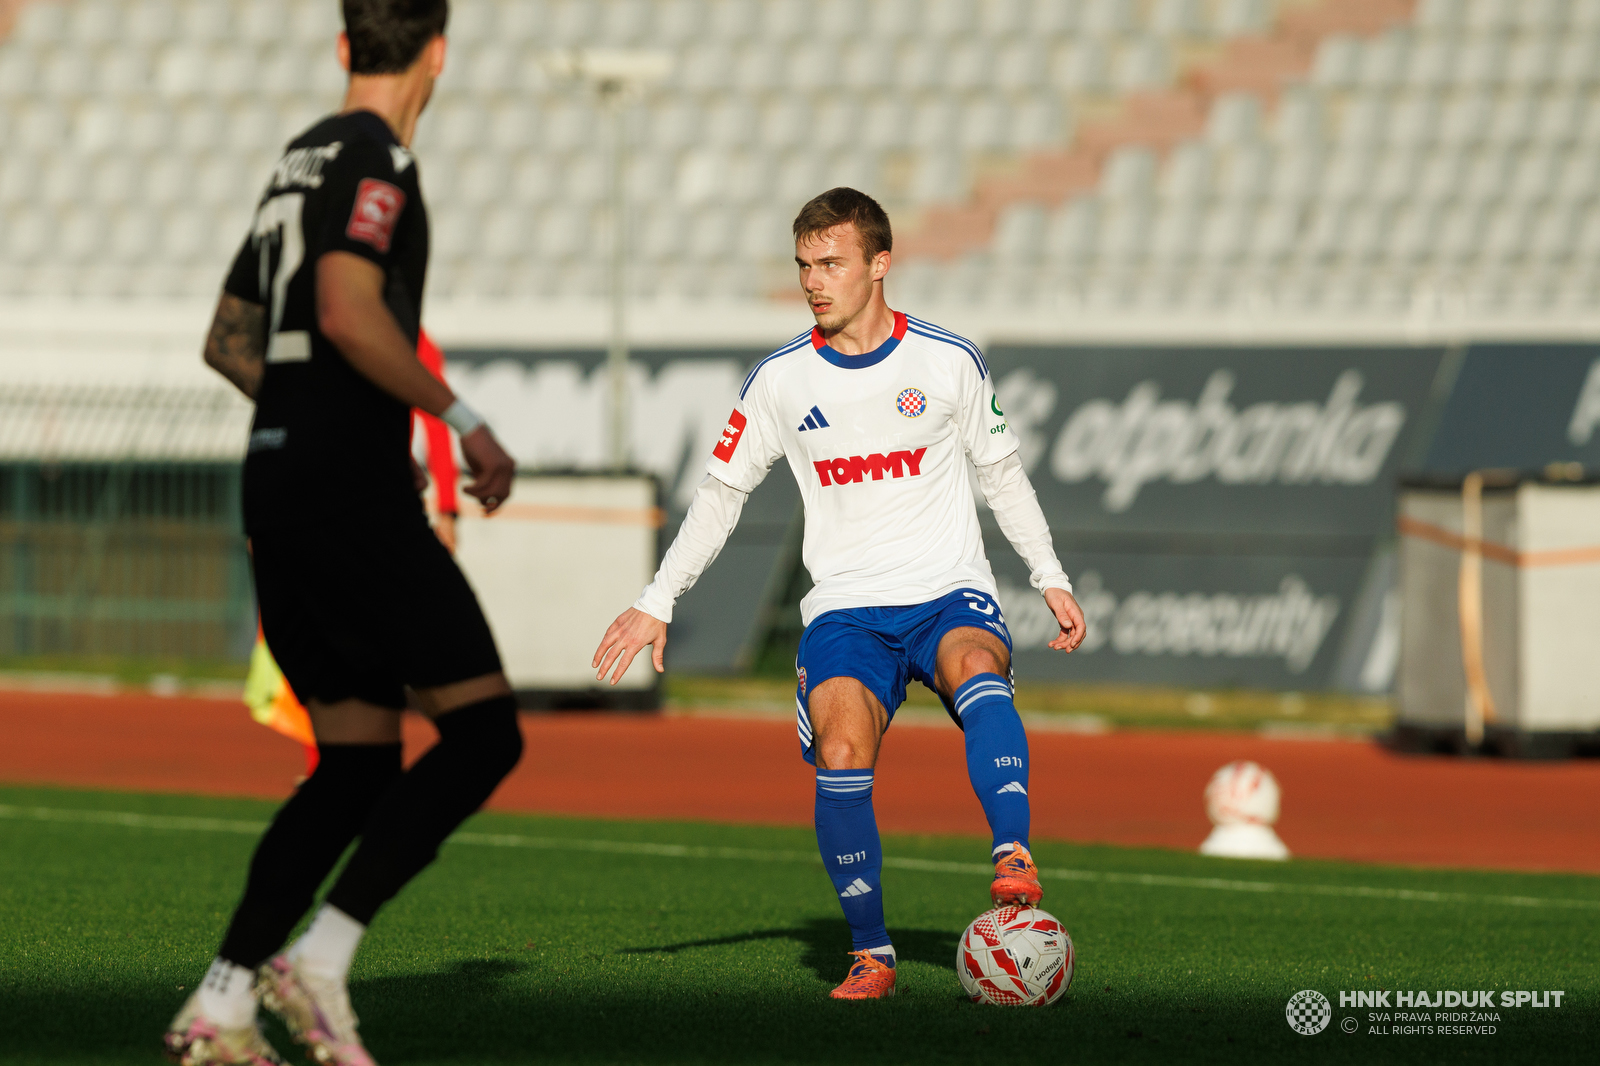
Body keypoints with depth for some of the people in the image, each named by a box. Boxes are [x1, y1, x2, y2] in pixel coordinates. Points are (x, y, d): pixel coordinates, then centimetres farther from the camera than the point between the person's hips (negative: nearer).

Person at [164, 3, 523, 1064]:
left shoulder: (300, 161, 19)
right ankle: (321, 956, -14)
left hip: (277, 488, 9)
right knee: (486, 731, -7)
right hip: (350, 492, -9)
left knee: (360, 762, 11)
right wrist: (463, 420, -15)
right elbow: (348, 315, -23)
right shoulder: (374, 158, -9)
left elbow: (229, 340, 25)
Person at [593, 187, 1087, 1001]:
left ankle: (1014, 862, -49)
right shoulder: (781, 380, 4)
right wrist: (658, 602, 10)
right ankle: (871, 955, -14)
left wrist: (1052, 580, 12)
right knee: (841, 748, -26)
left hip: (949, 594, -1)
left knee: (977, 675, -37)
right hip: (845, 607, 1)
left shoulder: (949, 361, 2)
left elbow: (1001, 473, 15)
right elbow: (722, 491, 15)